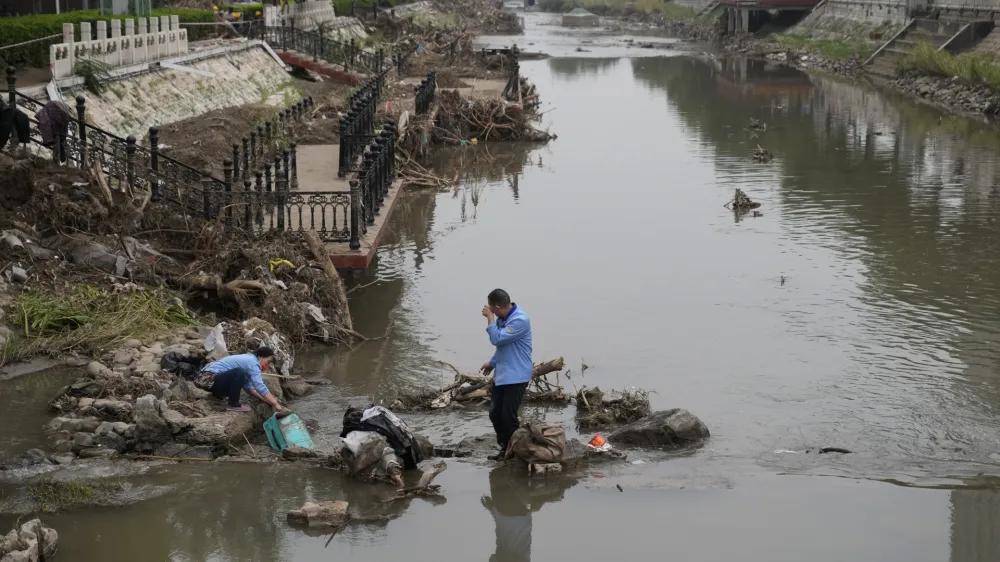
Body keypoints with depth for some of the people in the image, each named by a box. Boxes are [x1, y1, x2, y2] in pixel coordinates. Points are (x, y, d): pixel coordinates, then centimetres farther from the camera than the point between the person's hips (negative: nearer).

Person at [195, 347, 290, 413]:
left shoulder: (248, 359, 16)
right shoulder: (253, 363, -14)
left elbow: (248, 387, 16)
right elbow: (260, 387, -24)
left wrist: (266, 400, 9)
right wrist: (276, 404, -25)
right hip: (209, 379, -11)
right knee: (239, 372, -28)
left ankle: (218, 393, 22)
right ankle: (233, 405, -17)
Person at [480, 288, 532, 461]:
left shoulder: (520, 320, -22)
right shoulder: (502, 319, 6)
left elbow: (497, 338, -25)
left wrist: (490, 317, -17)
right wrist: (492, 363, 26)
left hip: (516, 376, -9)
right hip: (502, 375, 9)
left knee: (508, 416, -6)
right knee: (495, 414, 10)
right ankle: (505, 448, 24)